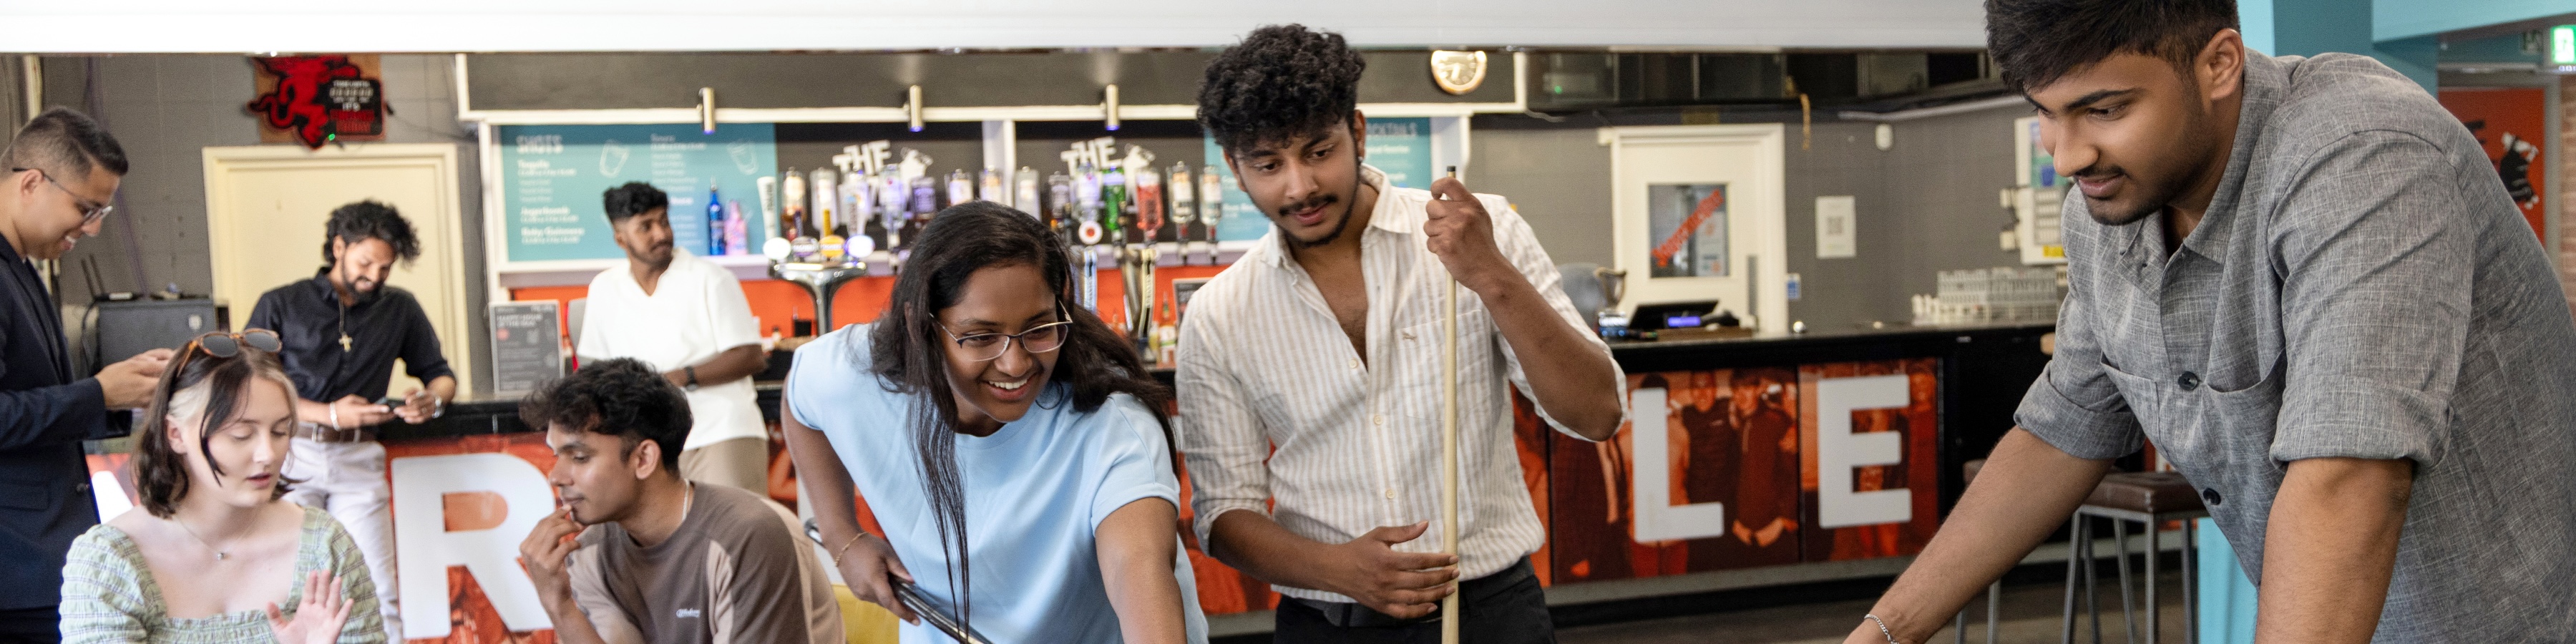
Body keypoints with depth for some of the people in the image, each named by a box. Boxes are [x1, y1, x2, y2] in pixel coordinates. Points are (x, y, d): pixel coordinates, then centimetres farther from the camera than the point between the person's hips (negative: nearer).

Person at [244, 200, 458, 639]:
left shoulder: (399, 309, 15)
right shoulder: (280, 306, 7)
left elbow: (440, 374, 22)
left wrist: (433, 400, -4)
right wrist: (330, 415, -13)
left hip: (357, 459, 2)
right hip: (291, 452, -2)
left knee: (379, 596, -6)